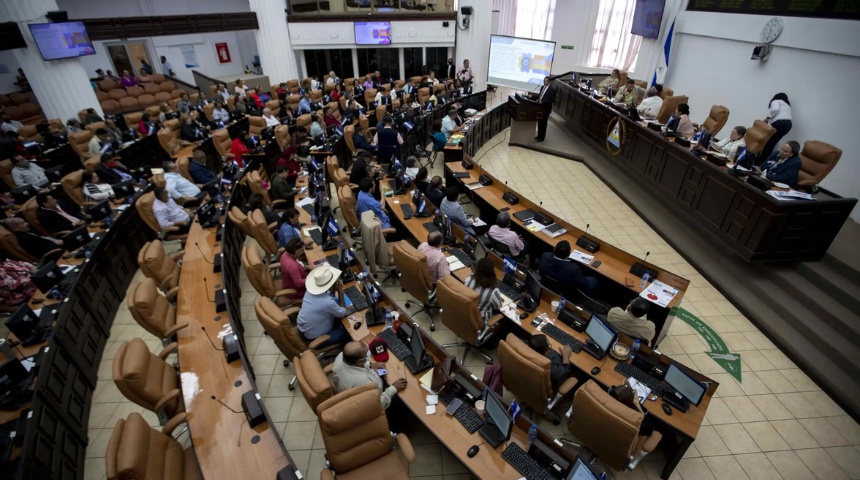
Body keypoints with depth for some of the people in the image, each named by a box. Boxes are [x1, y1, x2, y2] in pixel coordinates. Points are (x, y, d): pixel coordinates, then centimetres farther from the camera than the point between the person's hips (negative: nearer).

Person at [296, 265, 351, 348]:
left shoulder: (311, 289, -11)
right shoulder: (327, 302, -34)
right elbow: (343, 313, -13)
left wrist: (335, 290, -9)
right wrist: (341, 292, -12)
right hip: (313, 339, -7)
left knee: (336, 318, 20)